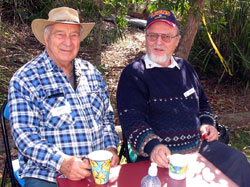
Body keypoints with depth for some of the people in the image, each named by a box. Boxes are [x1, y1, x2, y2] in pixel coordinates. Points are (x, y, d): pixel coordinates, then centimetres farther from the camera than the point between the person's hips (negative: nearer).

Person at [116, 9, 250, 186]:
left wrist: (207, 123, 12)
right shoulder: (134, 73, -3)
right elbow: (131, 119, -13)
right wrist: (152, 146, -31)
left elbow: (203, 103, 32)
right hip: (163, 153, -6)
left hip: (199, 144, 6)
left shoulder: (185, 68, 18)